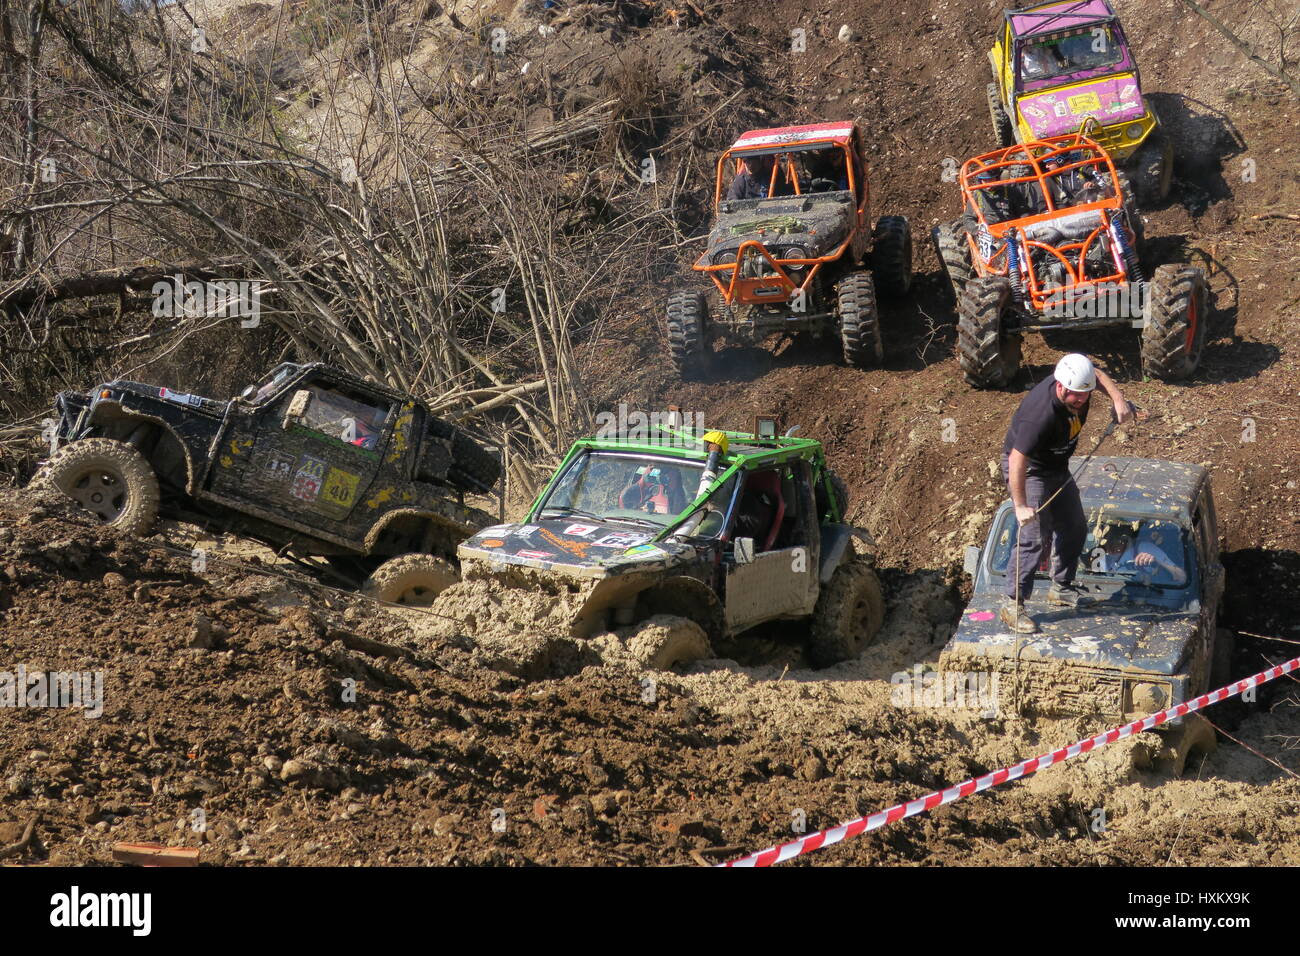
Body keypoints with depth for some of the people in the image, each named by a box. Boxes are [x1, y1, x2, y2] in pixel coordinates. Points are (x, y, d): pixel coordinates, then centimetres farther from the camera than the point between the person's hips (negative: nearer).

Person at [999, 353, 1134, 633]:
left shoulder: (1079, 386, -16)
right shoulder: (1041, 414, -39)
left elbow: (1099, 376, 10)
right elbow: (1017, 461, -39)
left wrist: (1118, 399, -7)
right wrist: (1021, 506, -40)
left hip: (1057, 469, 9)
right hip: (1029, 471, -9)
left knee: (1074, 529, 17)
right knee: (1035, 537, -17)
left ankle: (1061, 588, 35)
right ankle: (1012, 606, -10)